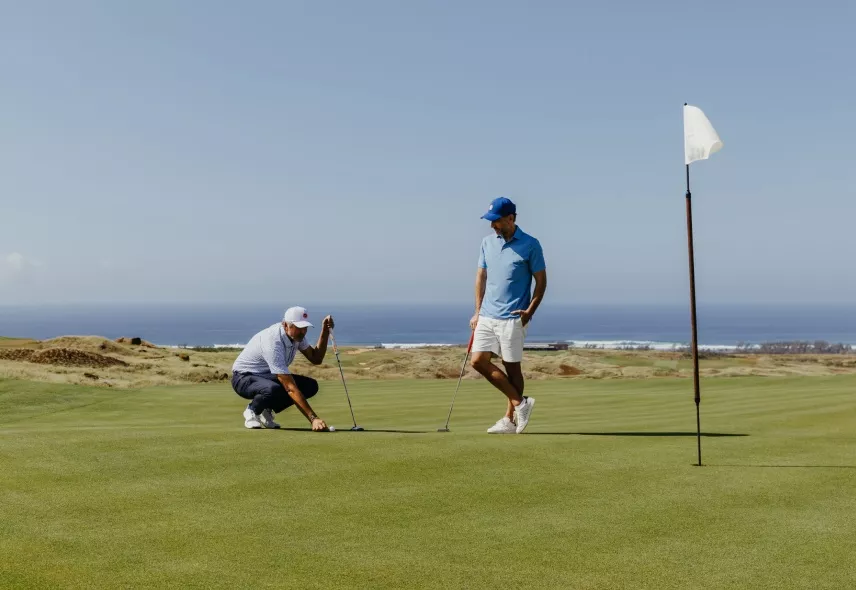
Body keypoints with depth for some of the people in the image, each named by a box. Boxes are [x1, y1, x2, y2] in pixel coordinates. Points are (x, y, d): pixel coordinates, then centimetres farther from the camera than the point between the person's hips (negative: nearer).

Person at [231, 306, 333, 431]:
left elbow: (316, 359, 1)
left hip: (267, 376, 8)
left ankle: (266, 410, 5)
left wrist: (325, 331, -14)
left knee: (311, 386, -12)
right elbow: (290, 388, -38)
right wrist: (313, 418, -41)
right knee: (273, 389, -41)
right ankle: (252, 411, -6)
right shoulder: (273, 342, -34)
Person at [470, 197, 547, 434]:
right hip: (487, 316, 6)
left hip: (512, 318, -6)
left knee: (512, 367, 0)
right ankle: (520, 403, 7)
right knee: (478, 361, -3)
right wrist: (478, 311, 10)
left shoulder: (530, 245, -6)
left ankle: (510, 420, 12)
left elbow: (541, 281, -3)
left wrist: (529, 311, -12)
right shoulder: (487, 243, 10)